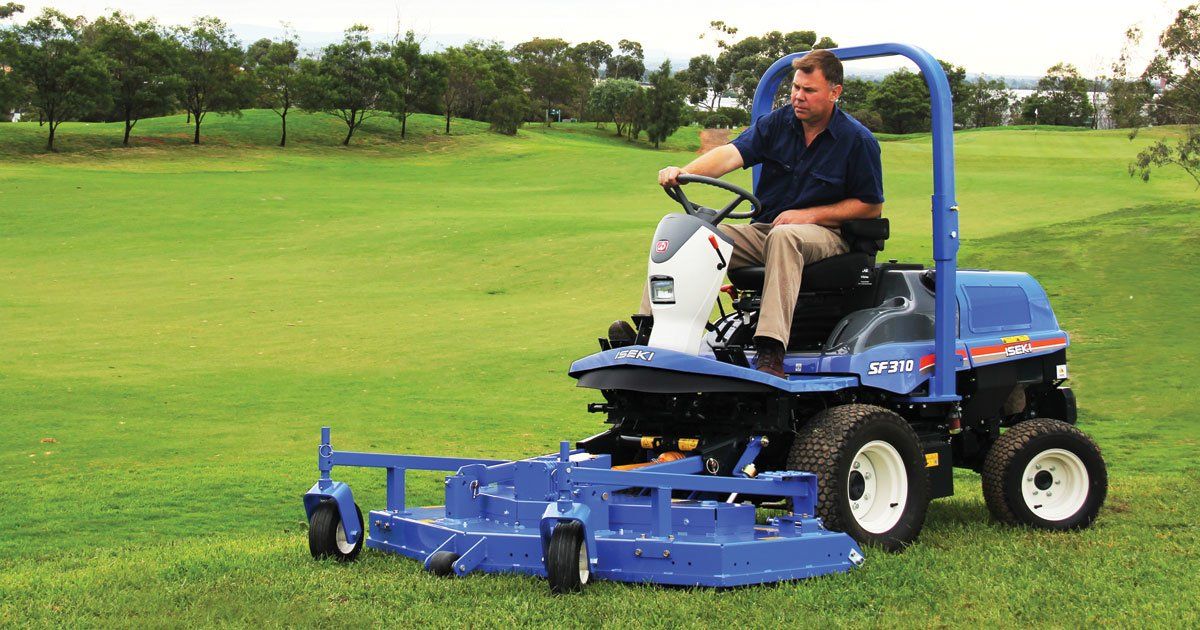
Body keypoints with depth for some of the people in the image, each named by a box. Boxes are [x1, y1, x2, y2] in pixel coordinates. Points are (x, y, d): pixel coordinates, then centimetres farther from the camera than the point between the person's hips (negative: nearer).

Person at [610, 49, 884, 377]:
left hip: (825, 234, -5)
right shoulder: (776, 123, 5)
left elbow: (871, 206, -2)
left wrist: (811, 215, -13)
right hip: (764, 229, 5)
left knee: (784, 236, -40)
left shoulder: (859, 140, -4)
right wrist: (684, 172, -30)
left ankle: (771, 352, -52)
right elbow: (732, 153, -10)